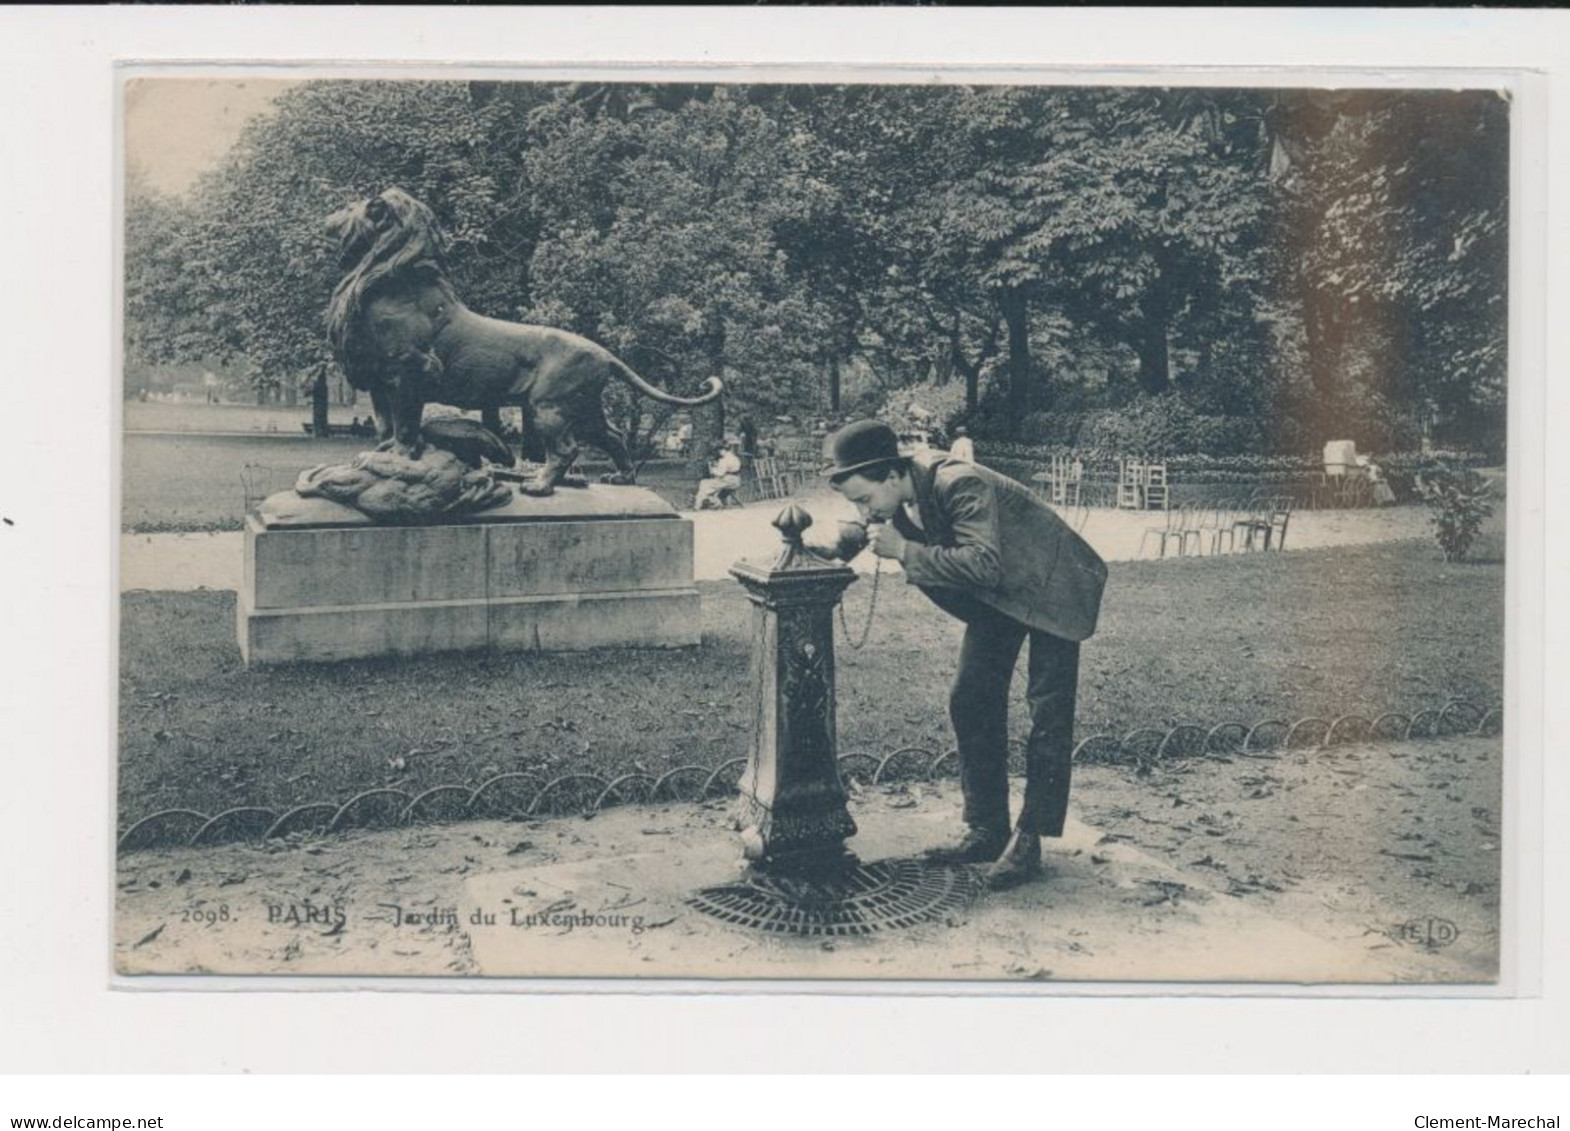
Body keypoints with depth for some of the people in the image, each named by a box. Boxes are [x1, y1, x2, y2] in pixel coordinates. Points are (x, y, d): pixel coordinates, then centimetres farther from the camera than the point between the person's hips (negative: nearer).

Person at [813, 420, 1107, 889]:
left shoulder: (960, 485, -35)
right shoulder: (896, 495, -11)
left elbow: (984, 565, -45)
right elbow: (867, 528, 11)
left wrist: (905, 551, -41)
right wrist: (836, 548, -9)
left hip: (1048, 588, -8)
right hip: (996, 597, 8)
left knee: (1049, 713, -7)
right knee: (970, 703, 4)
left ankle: (1029, 840, -1)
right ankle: (987, 829, 13)